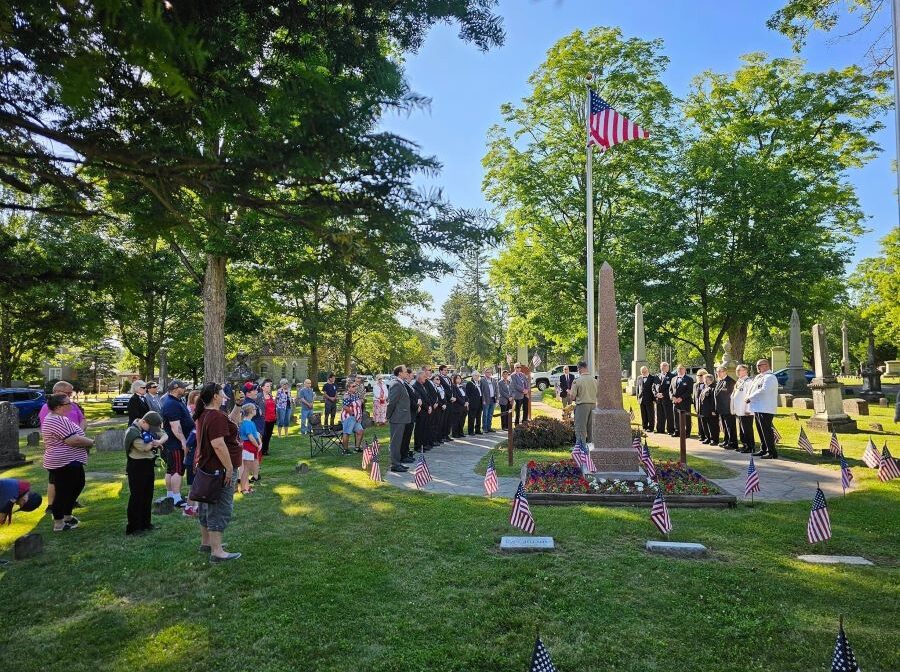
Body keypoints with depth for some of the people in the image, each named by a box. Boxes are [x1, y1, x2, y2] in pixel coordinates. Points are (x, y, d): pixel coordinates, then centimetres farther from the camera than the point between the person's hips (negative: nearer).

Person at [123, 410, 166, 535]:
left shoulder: (151, 427, 4)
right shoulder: (133, 431, -19)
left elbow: (164, 435, 1)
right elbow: (144, 447, -27)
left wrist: (159, 441, -21)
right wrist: (155, 443, -8)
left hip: (149, 466, 8)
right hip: (137, 467, -8)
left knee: (148, 496, 15)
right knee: (136, 497, -2)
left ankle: (145, 523, 26)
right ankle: (133, 527, 8)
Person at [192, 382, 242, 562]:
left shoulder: (203, 415, 12)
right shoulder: (217, 417, -22)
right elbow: (218, 445, -28)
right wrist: (229, 468, -23)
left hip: (206, 467, 11)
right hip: (219, 469, -11)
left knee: (208, 505, 20)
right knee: (220, 508, -5)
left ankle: (206, 542, 32)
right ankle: (217, 552, -2)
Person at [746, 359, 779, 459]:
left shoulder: (770, 377, -11)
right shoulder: (758, 377, 18)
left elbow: (763, 391, -22)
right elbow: (751, 389, 20)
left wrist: (750, 398, -14)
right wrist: (748, 397, 0)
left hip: (766, 409, -9)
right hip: (757, 408, 9)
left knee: (767, 431, -7)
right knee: (761, 431, 15)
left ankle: (772, 452, -2)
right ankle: (764, 450, 25)